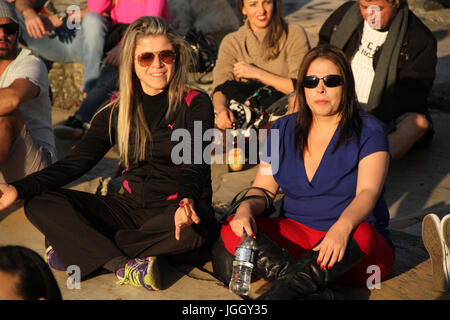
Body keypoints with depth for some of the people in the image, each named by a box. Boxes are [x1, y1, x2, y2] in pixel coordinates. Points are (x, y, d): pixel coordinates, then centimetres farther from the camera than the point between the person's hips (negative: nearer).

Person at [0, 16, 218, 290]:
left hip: (176, 212, -3)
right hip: (132, 208, 4)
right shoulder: (117, 112, 7)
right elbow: (77, 162, 2)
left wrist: (186, 201, -39)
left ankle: (84, 250, -24)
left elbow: (195, 165, -14)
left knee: (195, 229, -40)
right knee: (41, 203, -11)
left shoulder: (196, 104, -4)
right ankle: (123, 265, -29)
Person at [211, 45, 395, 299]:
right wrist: (246, 208, -16)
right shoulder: (284, 130, 11)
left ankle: (282, 292, -40)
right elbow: (263, 188, 9)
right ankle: (314, 291, -37)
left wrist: (343, 226, -39)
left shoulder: (368, 131, -2)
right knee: (232, 232, -21)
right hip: (295, 235, 4)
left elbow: (368, 192, -17)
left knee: (360, 233, -38)